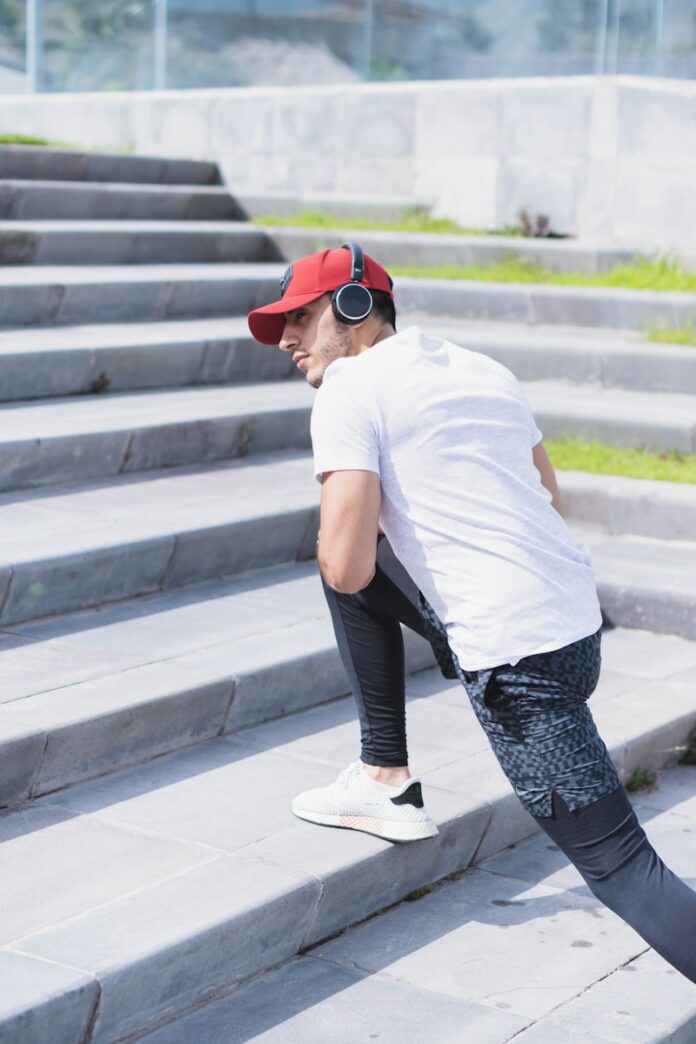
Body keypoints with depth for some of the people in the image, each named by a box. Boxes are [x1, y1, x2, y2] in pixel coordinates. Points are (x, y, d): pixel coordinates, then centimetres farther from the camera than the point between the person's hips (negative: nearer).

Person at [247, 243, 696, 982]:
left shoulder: (349, 391, -7)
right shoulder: (482, 369, 16)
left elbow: (347, 569, -16)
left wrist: (338, 546, 7)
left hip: (516, 657, -9)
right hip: (578, 622, 9)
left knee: (619, 870, -7)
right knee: (349, 565, 20)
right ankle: (387, 782, 23)